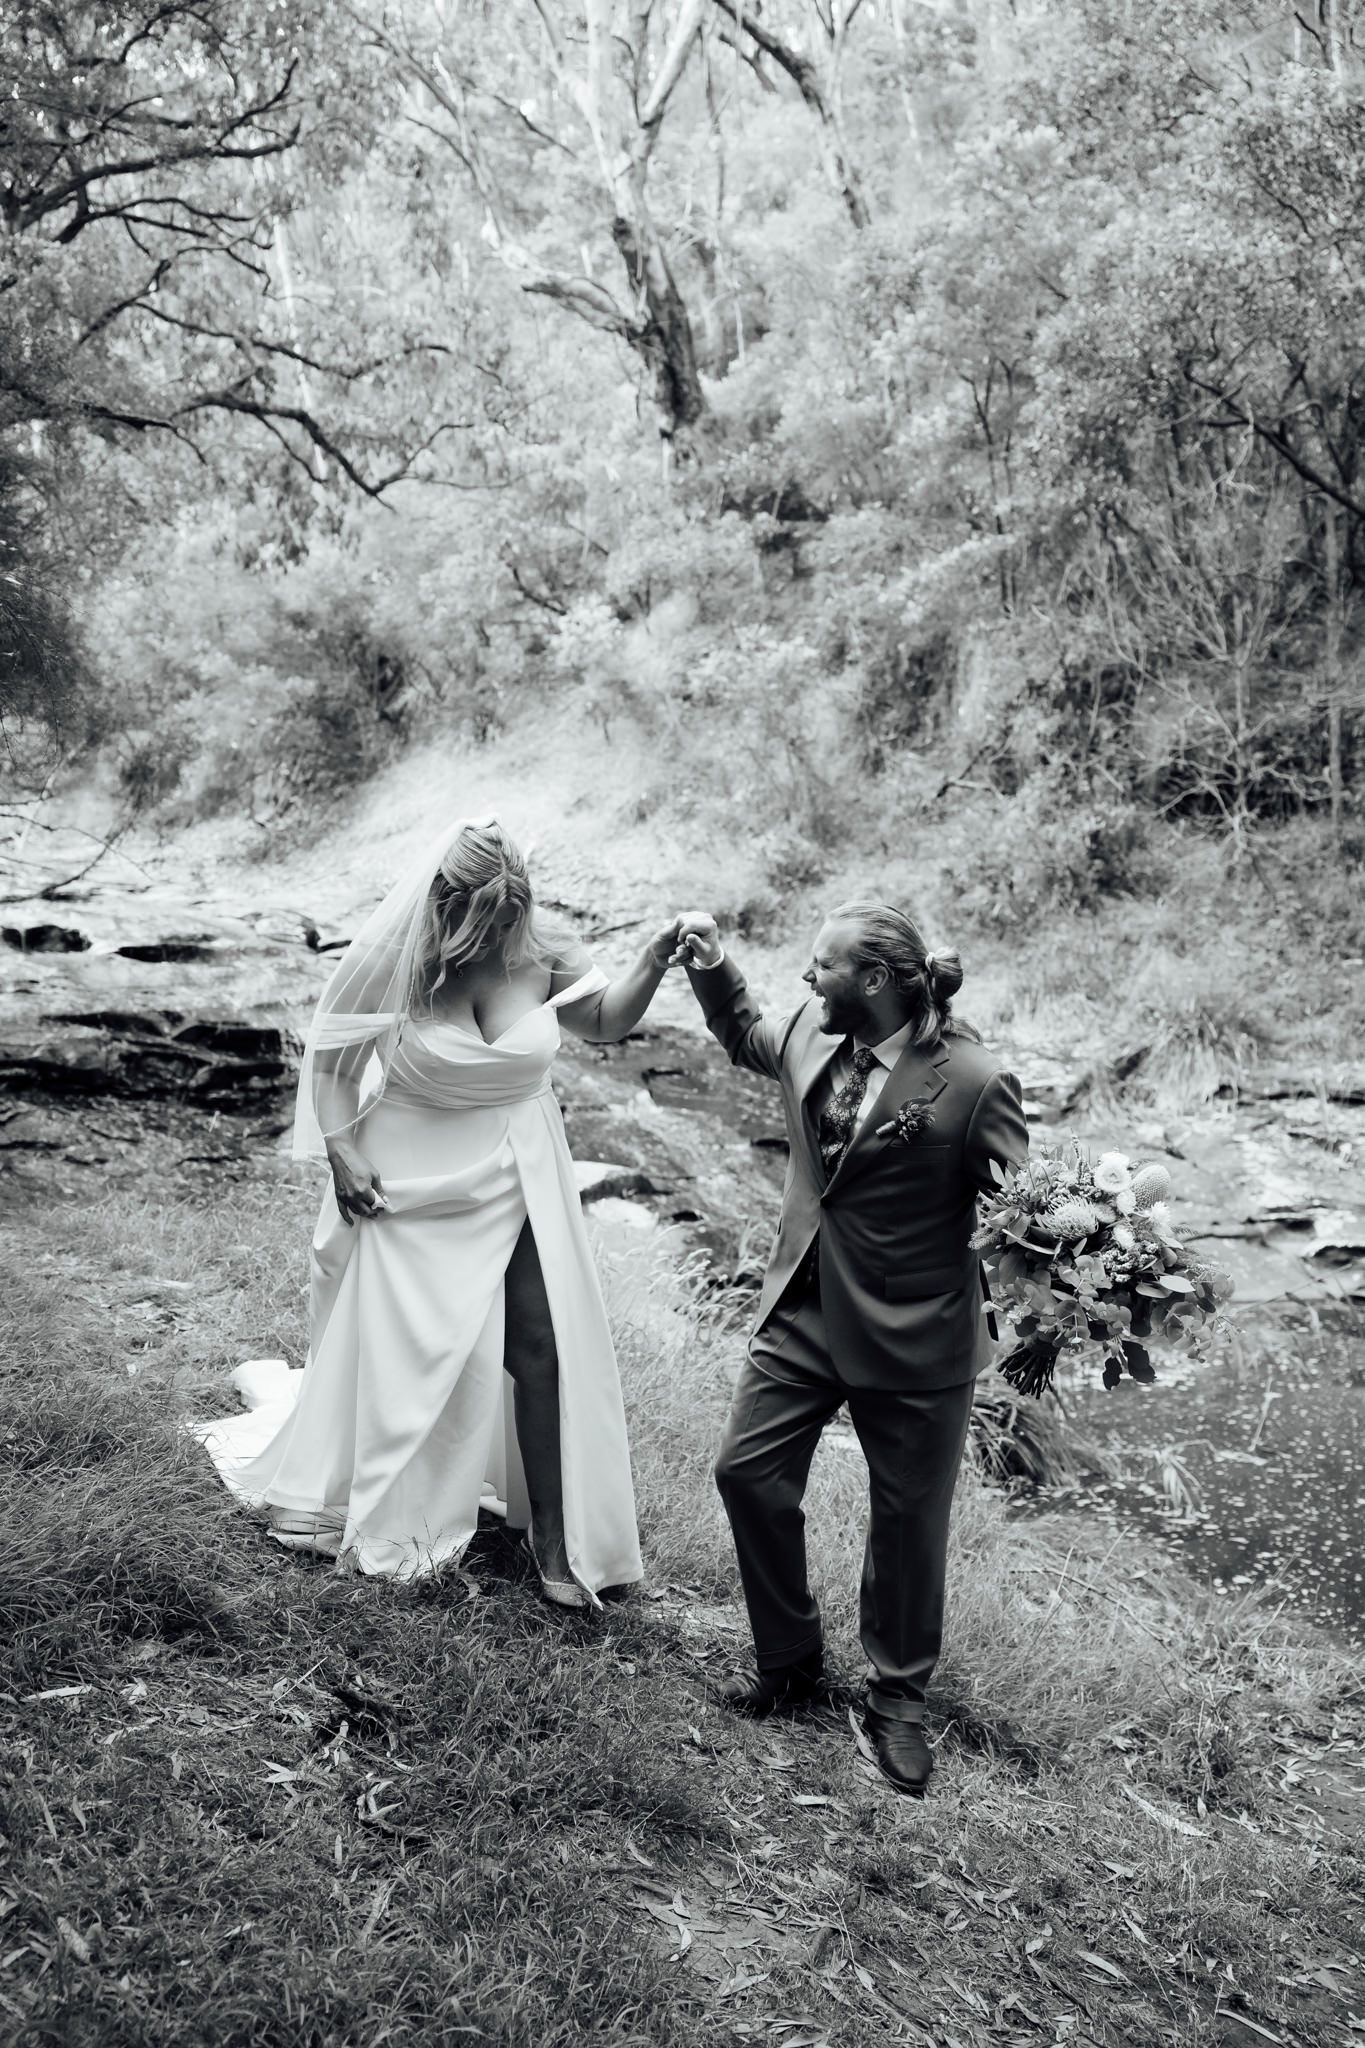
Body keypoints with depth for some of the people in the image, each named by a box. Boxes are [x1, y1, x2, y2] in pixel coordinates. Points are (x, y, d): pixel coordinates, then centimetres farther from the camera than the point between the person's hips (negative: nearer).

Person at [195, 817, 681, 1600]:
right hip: (410, 1182, -2)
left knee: (545, 1351, -1)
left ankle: (554, 1536, 14)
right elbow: (330, 1052, -4)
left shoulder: (541, 956, -11)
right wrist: (340, 1149, -11)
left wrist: (654, 964, -13)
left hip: (518, 1180, 2)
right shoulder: (389, 958, -17)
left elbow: (606, 1019, 5)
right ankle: (322, 1491, 40)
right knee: (385, 1340, 12)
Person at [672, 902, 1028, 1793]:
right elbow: (750, 1036, 19)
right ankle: (789, 1659, 34)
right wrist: (713, 968, 4)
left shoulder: (972, 1081, -22)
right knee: (749, 1472, 9)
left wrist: (1027, 1328, -14)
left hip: (914, 1342, -6)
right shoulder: (814, 1029, -4)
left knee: (908, 1518, 11)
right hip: (805, 1315, 6)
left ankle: (900, 1700, 35)